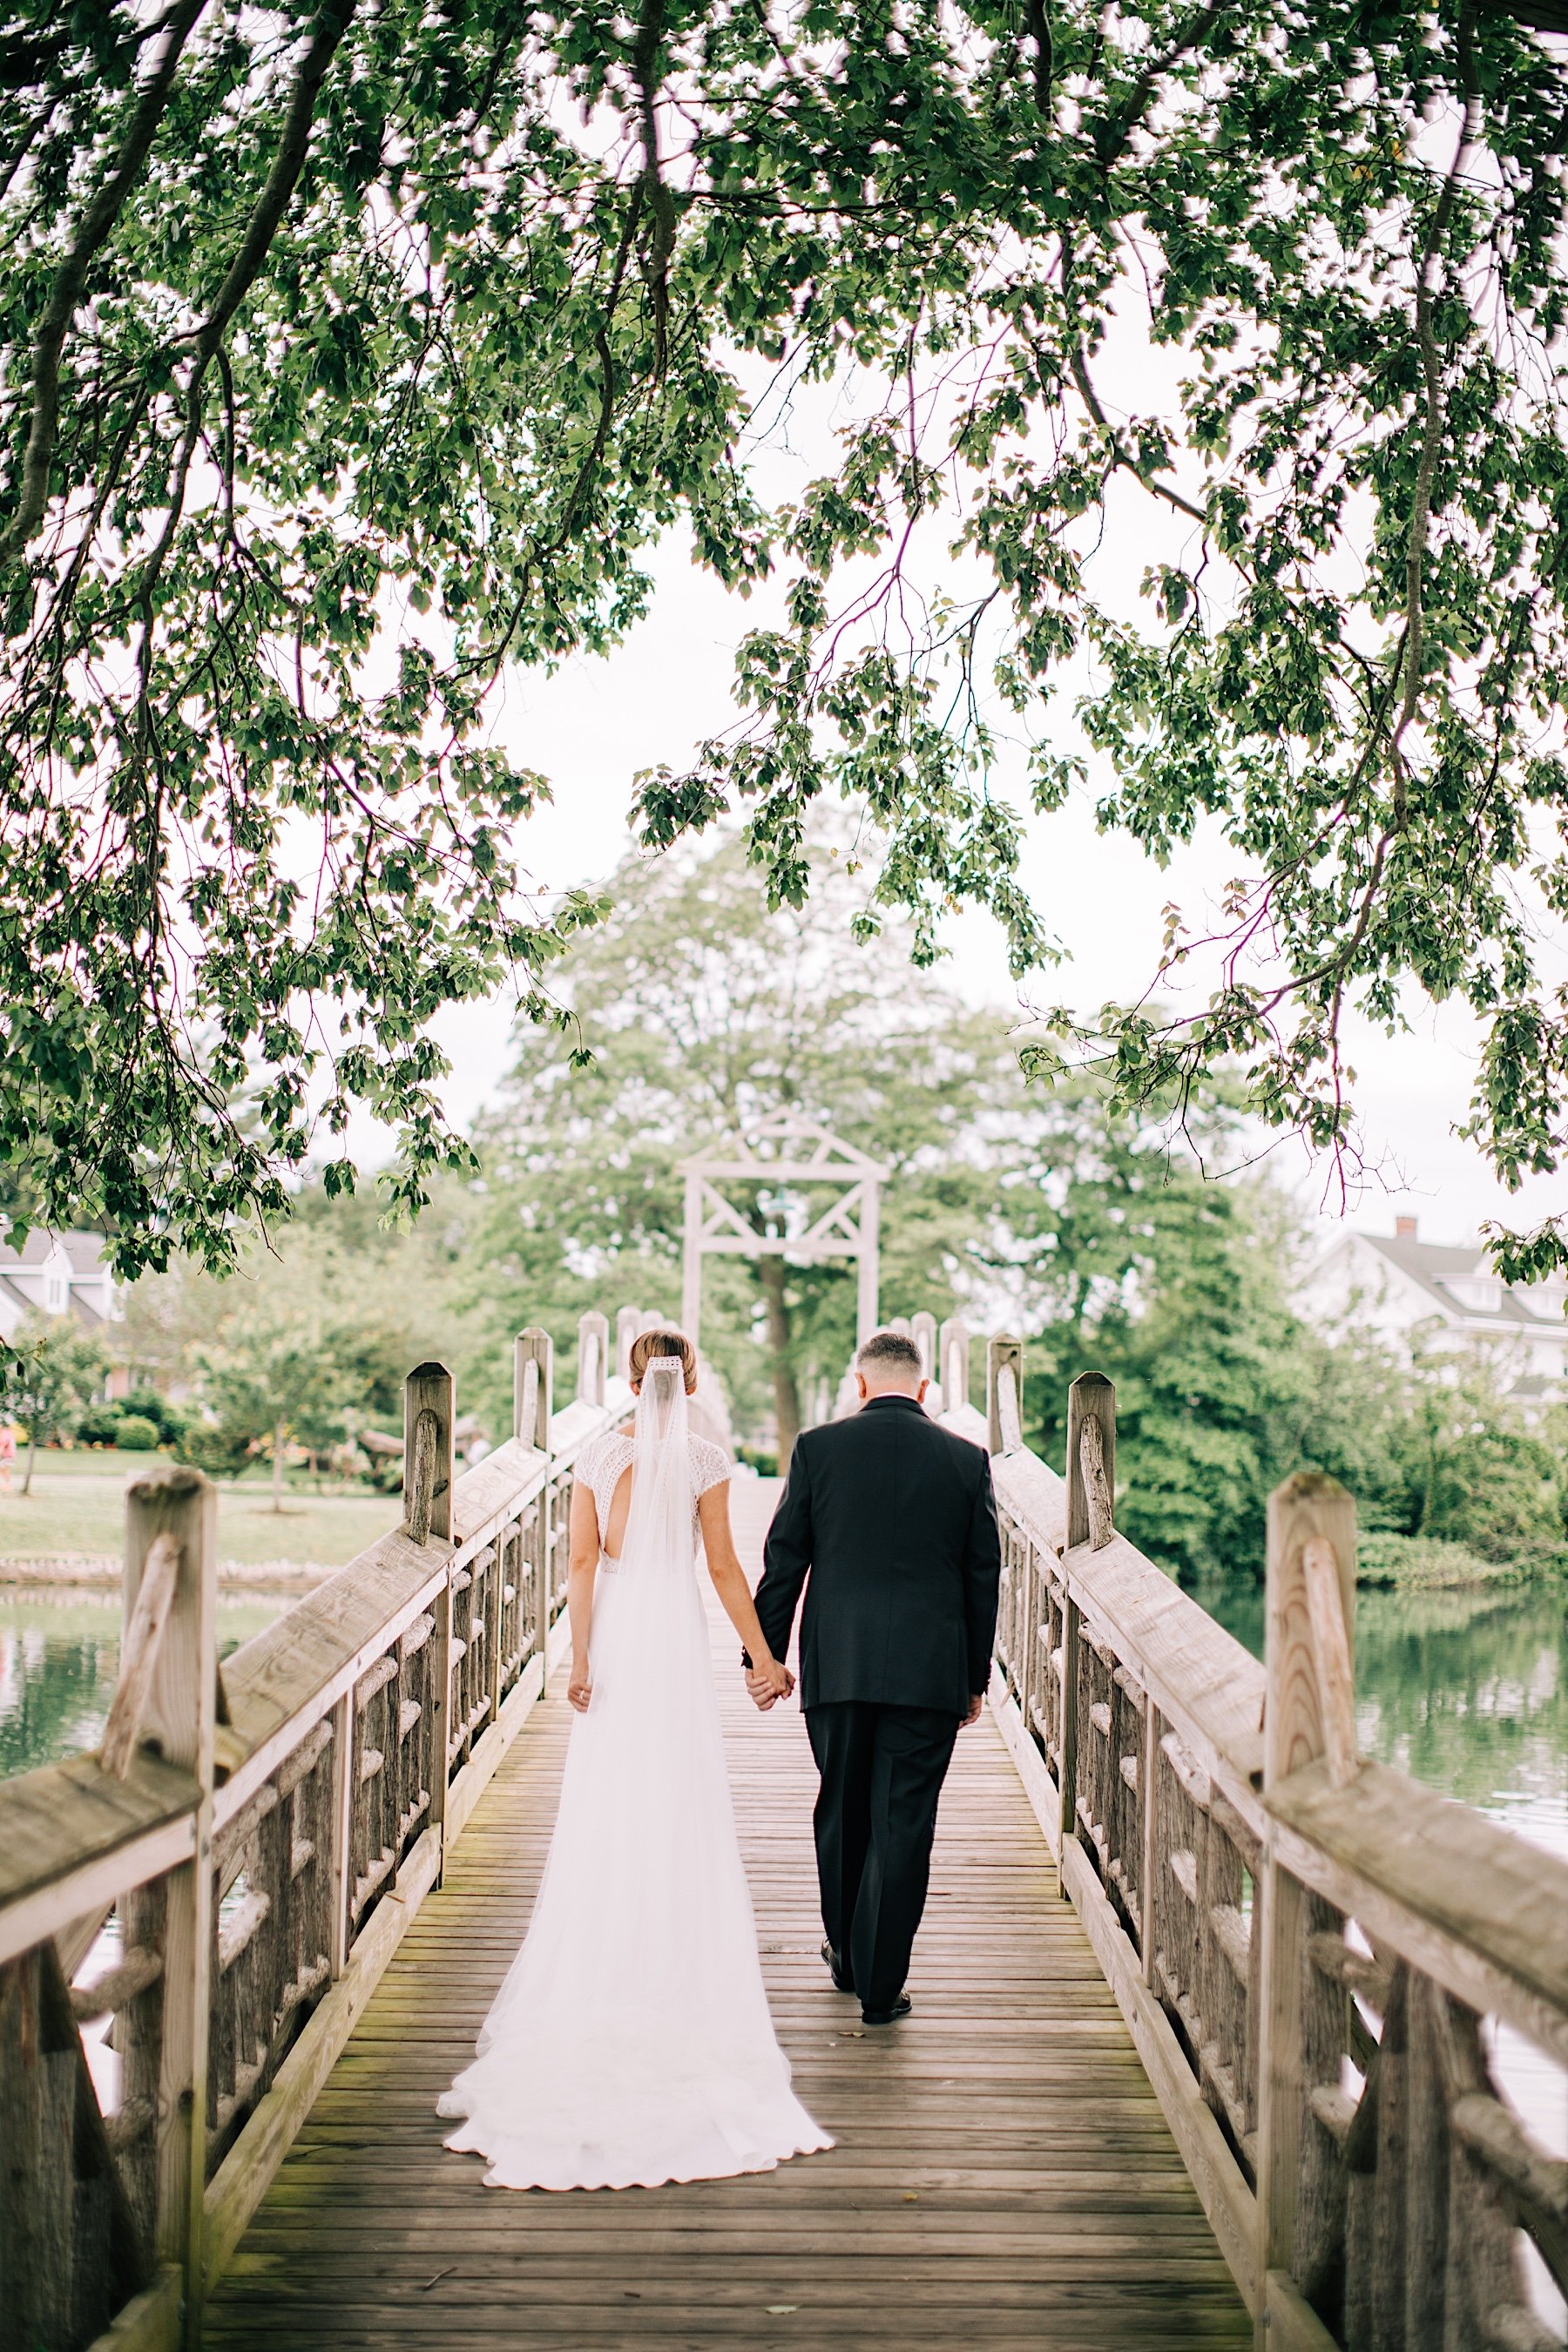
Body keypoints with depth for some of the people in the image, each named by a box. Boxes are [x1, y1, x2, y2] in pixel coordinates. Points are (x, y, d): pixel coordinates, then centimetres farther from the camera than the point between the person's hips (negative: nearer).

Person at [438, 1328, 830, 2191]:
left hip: (612, 1629, 2)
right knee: (680, 1811, 4)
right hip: (676, 1633, -2)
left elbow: (582, 1560, -3)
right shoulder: (704, 1461, -4)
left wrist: (580, 1656, -3)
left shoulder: (599, 1456, 2)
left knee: (604, 1806, 10)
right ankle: (674, 1971, 7)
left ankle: (601, 1973, 15)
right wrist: (764, 1659, 2)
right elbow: (724, 1568, -4)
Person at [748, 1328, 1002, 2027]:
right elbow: (984, 1576, 5)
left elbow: (784, 1560, 0)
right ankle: (879, 1985, 6)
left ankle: (847, 1956, 33)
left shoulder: (818, 1447, -1)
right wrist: (976, 1677, 14)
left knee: (841, 1812, 18)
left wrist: (763, 1655, 7)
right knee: (903, 1824, 3)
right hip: (930, 1672, -1)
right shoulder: (967, 1459, 2)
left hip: (837, 1666, 1)